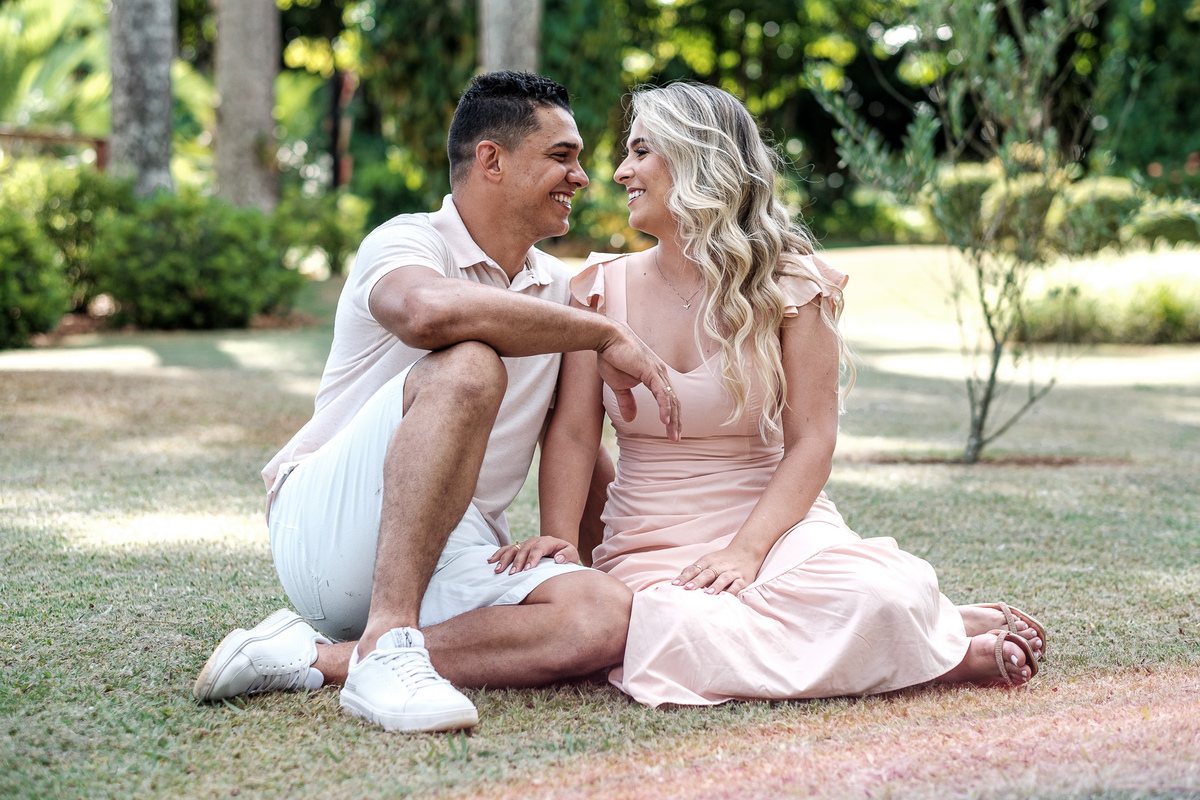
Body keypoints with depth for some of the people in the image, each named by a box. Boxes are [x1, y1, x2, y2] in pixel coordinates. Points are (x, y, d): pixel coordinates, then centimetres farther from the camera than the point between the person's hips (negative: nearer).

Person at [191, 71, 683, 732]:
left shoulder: (557, 289, 16)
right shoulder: (407, 242, -7)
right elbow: (429, 311, -34)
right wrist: (608, 336, -25)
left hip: (450, 559, 7)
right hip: (328, 527, -6)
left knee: (605, 617, -25)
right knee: (467, 367, -32)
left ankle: (317, 658, -23)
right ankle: (386, 648, -35)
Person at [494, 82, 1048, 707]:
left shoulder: (790, 289, 1)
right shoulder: (600, 289, 8)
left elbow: (810, 443, -6)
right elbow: (573, 430, 0)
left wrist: (745, 549, -21)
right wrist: (558, 538, -18)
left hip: (773, 520, -2)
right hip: (649, 549, 2)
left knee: (871, 598, -36)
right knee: (689, 636, -36)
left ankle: (951, 636, -1)